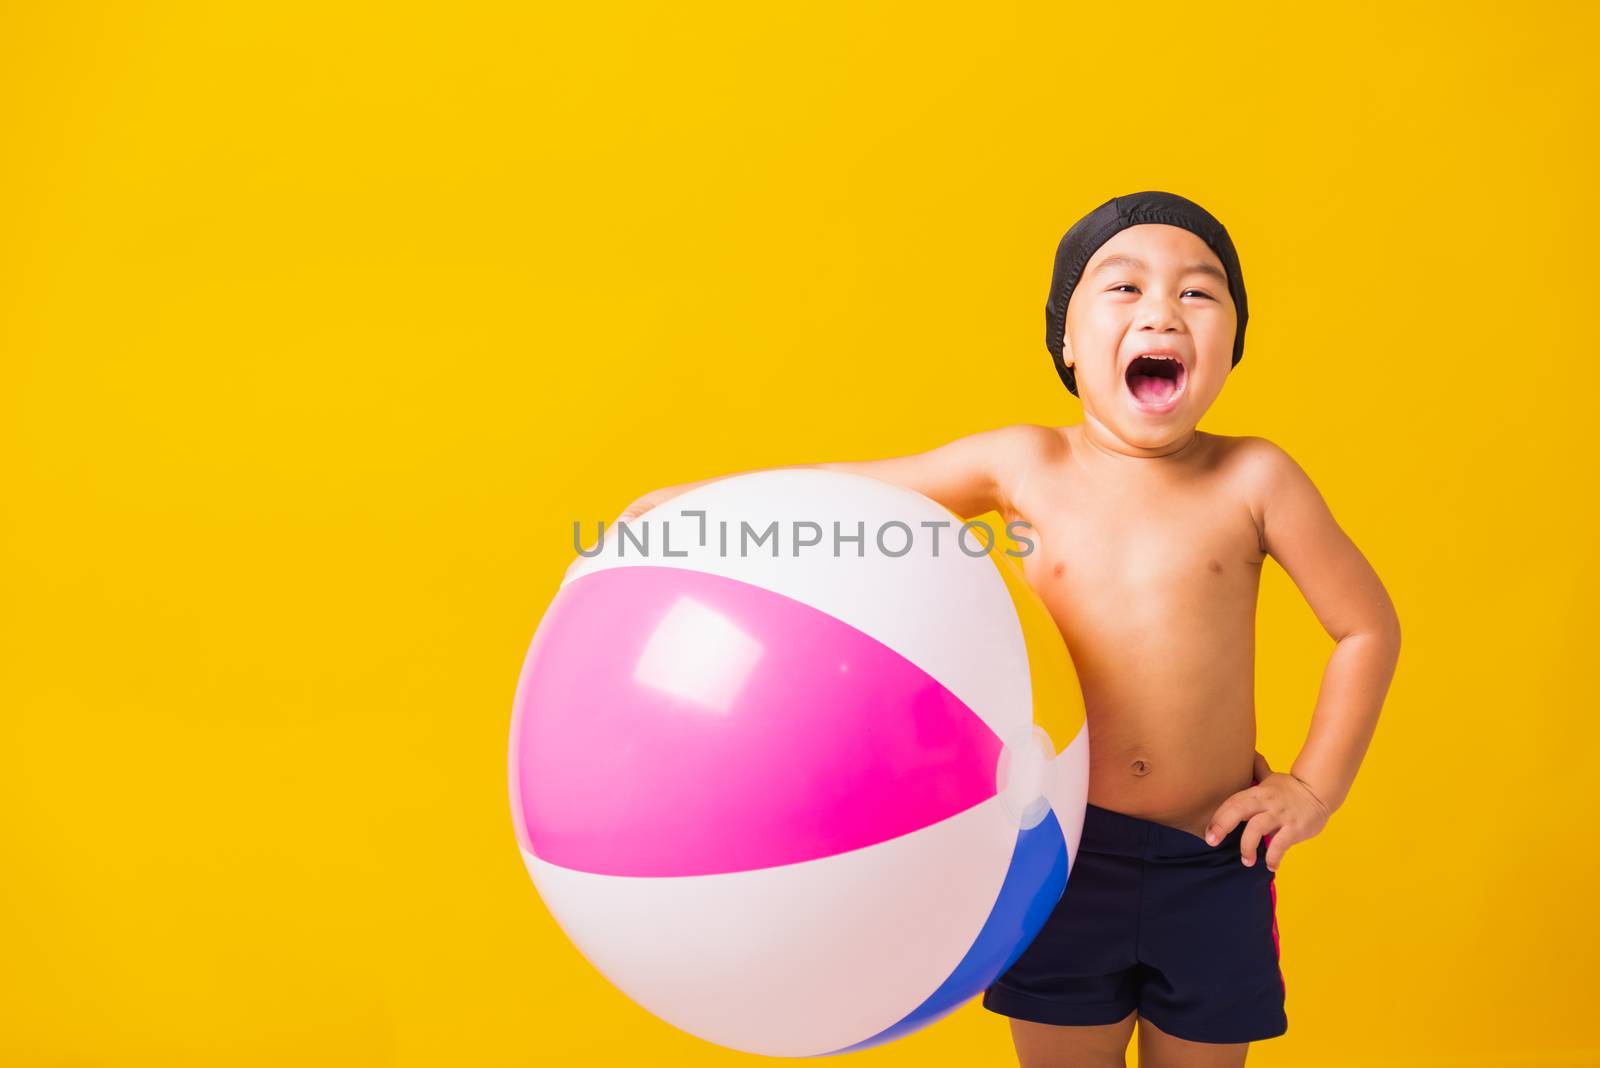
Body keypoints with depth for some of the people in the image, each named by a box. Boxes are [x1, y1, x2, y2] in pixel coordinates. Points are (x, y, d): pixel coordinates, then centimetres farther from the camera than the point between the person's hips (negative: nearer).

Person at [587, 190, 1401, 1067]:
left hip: (1213, 864, 0)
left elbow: (1368, 629, 1)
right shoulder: (1025, 466, -7)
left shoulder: (1252, 480, -8)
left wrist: (1316, 785, -2)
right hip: (1065, 844, 0)